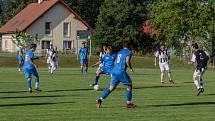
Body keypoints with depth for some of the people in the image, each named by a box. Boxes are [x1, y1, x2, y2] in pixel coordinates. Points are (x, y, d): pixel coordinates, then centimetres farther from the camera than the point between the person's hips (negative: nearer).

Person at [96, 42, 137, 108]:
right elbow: (127, 61, -15)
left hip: (114, 71, 7)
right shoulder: (128, 52, 0)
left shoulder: (119, 52, 22)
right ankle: (128, 103, 7)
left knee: (111, 88, 8)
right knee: (129, 86, 8)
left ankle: (100, 99, -6)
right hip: (121, 72, -7)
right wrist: (131, 68, -2)